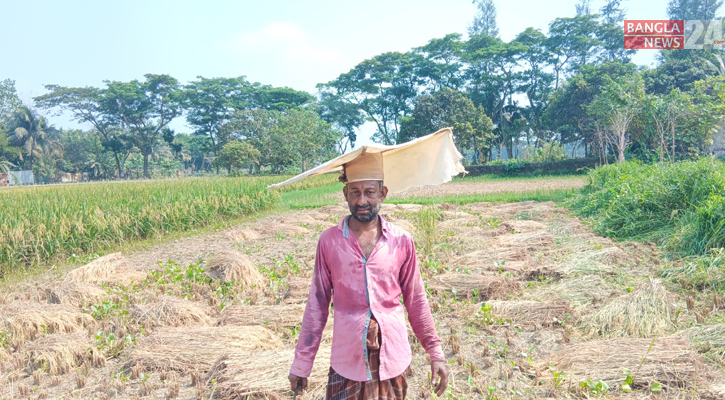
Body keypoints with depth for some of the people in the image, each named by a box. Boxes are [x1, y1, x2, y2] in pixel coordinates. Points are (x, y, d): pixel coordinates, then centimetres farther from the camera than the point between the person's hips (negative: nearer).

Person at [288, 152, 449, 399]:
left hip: (393, 358, 1)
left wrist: (436, 353, 4)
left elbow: (416, 301, 5)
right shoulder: (329, 241, -4)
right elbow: (317, 304, 0)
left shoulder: (402, 241, -2)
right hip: (347, 360, -1)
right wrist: (301, 364, 2)